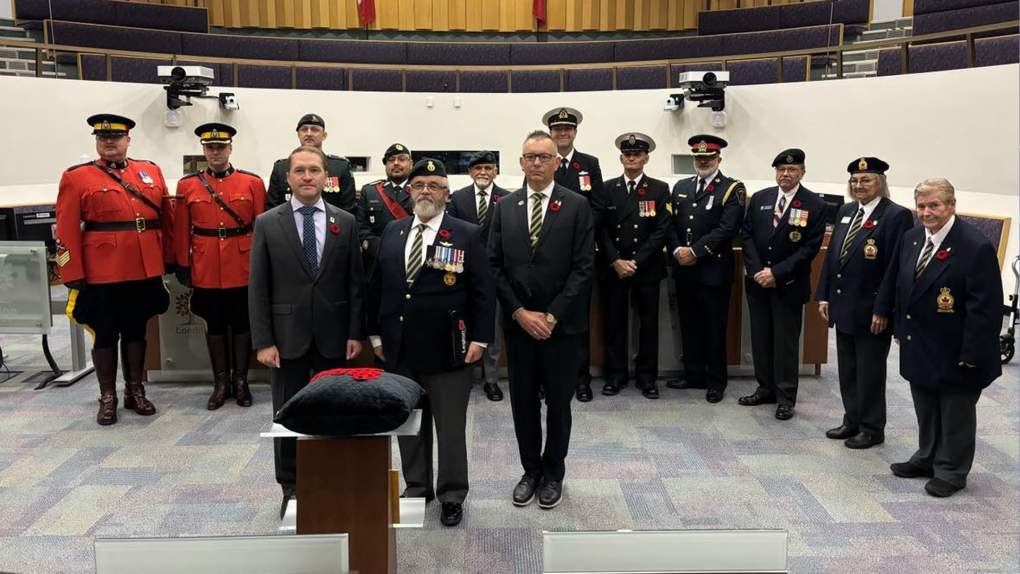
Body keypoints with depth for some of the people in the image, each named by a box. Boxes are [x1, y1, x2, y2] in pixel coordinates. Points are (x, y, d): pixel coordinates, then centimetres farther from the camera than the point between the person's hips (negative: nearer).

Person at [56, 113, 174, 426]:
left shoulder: (151, 172, 9)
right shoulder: (76, 177, -1)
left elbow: (167, 219, 11)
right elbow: (66, 231, -5)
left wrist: (170, 260, 9)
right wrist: (73, 276, -9)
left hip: (145, 271, 3)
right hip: (101, 273, -3)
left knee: (136, 331, 13)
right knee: (105, 334, 7)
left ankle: (135, 392, 25)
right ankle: (108, 397, 18)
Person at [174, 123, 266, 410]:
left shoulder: (253, 183, -1)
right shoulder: (187, 185, 3)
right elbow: (182, 231, 3)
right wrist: (183, 267, 1)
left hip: (243, 267, -1)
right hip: (206, 270, 1)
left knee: (242, 324, 7)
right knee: (214, 326, 9)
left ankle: (241, 381, 20)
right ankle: (221, 382, 20)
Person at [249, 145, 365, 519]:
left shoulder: (345, 222, 3)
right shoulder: (267, 224, -1)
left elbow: (355, 282, 4)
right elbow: (258, 288, -2)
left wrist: (355, 333, -2)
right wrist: (263, 341, -7)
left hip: (334, 337, 1)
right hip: (288, 337, -1)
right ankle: (291, 487, 23)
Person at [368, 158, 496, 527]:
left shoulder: (467, 235, -3)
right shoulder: (392, 232, 9)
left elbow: (484, 291, -5)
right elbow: (377, 285, 12)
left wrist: (479, 339, -11)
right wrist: (376, 334, 9)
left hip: (446, 351, -4)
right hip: (399, 349, 4)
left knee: (451, 427, 5)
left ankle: (452, 495, 20)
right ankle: (416, 487, 30)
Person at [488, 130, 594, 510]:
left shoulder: (577, 206, -3)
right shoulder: (504, 207, 5)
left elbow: (583, 268, -8)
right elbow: (495, 265, 2)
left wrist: (552, 316, -13)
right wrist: (519, 313, -8)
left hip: (562, 325, -2)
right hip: (517, 323, 2)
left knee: (558, 404, 9)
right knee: (523, 403, 11)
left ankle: (553, 474, 26)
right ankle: (530, 470, 28)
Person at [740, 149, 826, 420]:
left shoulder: (815, 204, -6)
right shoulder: (759, 199, 5)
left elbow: (810, 247, -11)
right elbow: (747, 237, 4)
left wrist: (777, 273, -16)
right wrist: (757, 271, -8)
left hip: (789, 284, -4)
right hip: (757, 282, 4)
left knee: (786, 341, 3)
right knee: (761, 337, 11)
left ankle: (785, 398, 12)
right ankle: (766, 388, 23)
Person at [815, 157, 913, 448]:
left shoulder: (896, 215, -13)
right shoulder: (845, 211, 10)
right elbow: (831, 255, 13)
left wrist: (883, 311, -18)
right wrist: (824, 296, 9)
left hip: (871, 311, -7)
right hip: (843, 307, 7)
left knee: (870, 372, 6)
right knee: (847, 370, 16)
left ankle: (872, 429, 20)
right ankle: (852, 421, 30)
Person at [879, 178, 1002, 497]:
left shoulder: (976, 247, -20)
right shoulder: (912, 239, 2)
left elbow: (985, 309, -20)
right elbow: (900, 288, 14)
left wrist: (971, 354, -19)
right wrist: (899, 328, 13)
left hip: (954, 353, -7)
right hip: (919, 348, 7)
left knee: (955, 414, 10)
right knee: (926, 410, 21)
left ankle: (952, 471, 25)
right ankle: (927, 459, 37)